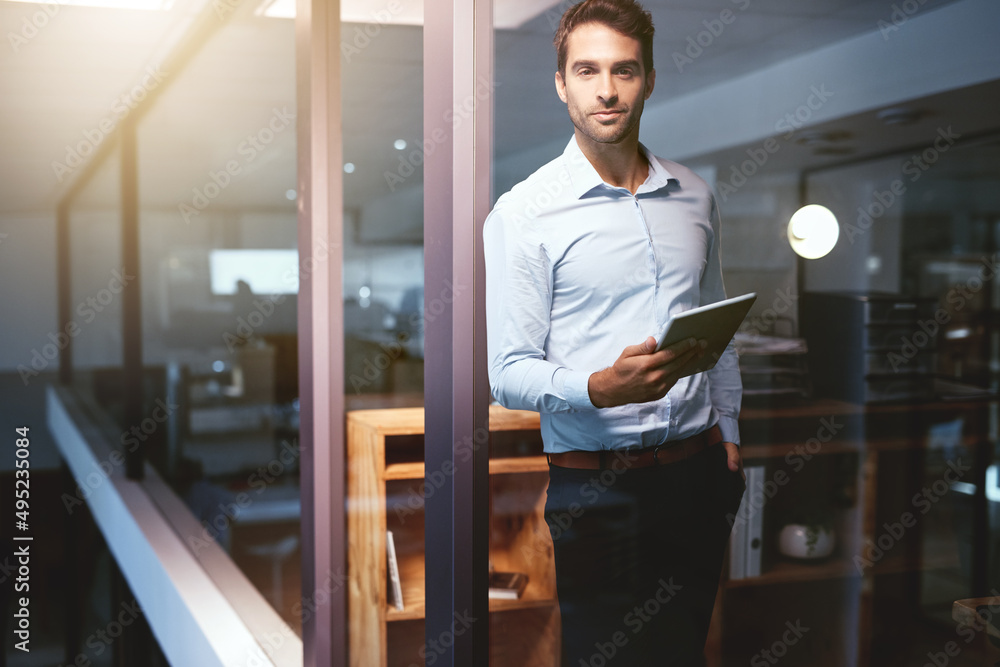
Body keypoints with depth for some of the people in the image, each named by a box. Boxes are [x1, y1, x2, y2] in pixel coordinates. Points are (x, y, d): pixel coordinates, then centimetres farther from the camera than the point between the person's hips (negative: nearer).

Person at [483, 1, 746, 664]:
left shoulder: (695, 196, 9)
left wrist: (729, 437, 16)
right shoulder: (523, 212, -8)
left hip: (699, 468, 5)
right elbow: (508, 373, -12)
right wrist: (602, 388, -29)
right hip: (597, 485, -4)